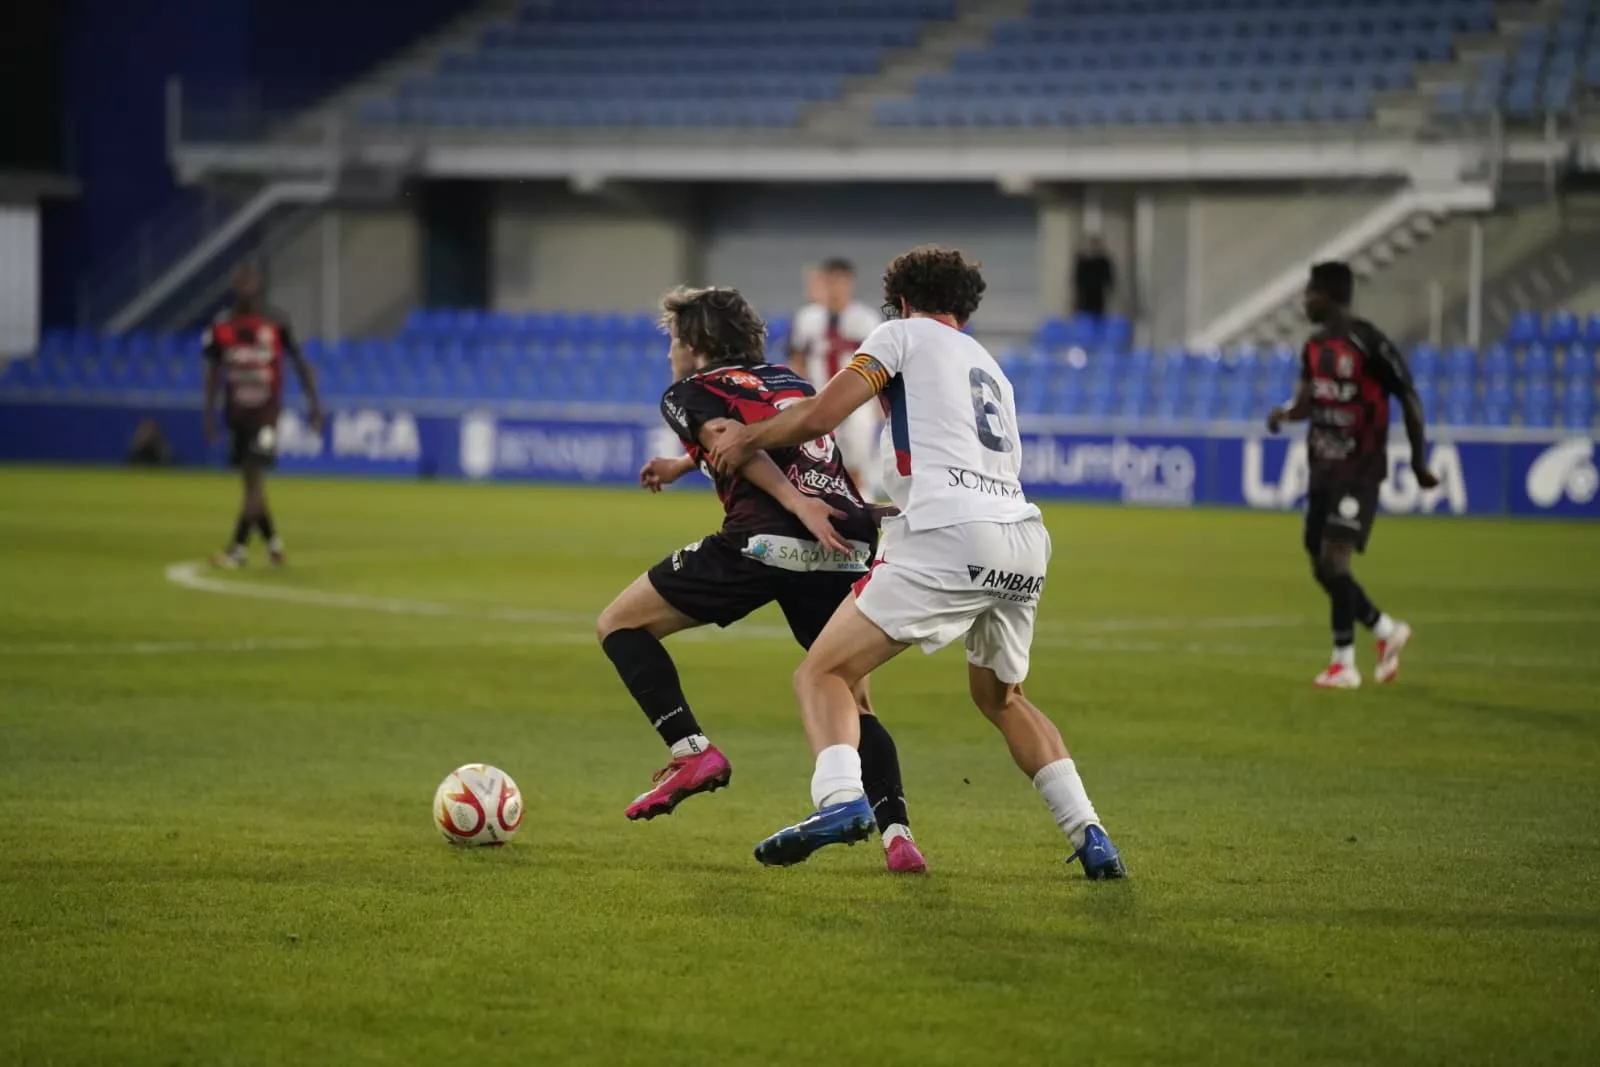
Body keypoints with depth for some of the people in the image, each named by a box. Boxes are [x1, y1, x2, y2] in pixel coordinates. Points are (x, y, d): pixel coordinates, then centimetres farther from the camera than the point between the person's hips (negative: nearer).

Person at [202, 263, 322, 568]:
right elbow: (213, 373, 8)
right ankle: (272, 541, 23)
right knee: (250, 484, 7)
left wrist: (314, 403, -1)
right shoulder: (221, 326, 3)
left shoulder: (276, 325, -3)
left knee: (255, 479, -12)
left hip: (266, 414, -3)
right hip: (236, 414, 3)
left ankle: (237, 548, -11)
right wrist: (210, 416, 3)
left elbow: (299, 363, 4)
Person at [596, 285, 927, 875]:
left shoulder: (689, 392, 14)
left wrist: (798, 505, -20)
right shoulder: (793, 383, 32)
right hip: (849, 549, 5)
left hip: (765, 540, -5)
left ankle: (692, 752, -2)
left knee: (620, 623, 12)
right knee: (854, 704, 17)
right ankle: (896, 834, -3)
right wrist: (682, 464, 65)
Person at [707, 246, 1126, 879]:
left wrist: (746, 439, 18)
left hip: (948, 535, -7)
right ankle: (1092, 841, 17)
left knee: (823, 673, -4)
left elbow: (819, 416, 2)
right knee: (1000, 696, 28)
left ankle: (839, 798, -31)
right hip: (1025, 541, 7)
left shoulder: (905, 333, 11)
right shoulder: (991, 369, 31)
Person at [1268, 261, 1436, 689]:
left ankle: (1344, 664, -7)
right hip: (1323, 471, 8)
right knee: (1322, 567, 8)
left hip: (1359, 472, -8)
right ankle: (1387, 630, 27)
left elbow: (1409, 399, -8)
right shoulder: (1314, 347, 10)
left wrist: (1418, 462, -4)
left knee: (1333, 560, -15)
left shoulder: (1369, 344, -13)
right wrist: (1285, 412, -9)